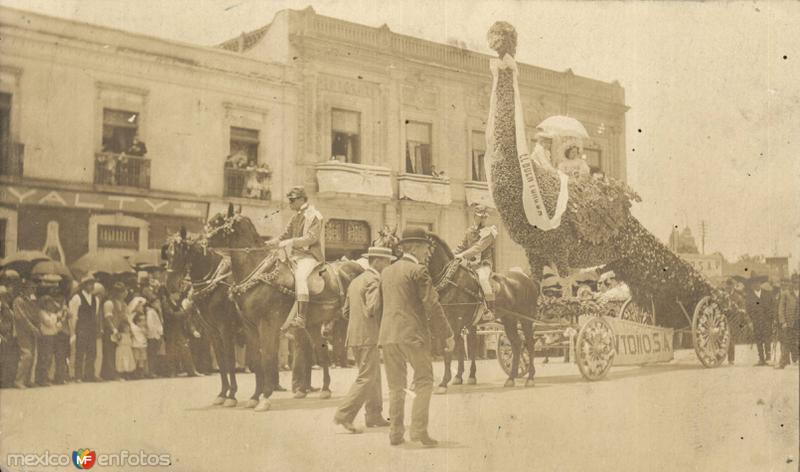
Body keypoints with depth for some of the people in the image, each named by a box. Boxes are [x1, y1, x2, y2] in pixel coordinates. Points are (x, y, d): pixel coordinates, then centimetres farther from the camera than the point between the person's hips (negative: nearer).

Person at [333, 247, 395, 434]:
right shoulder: (374, 280, -13)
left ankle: (374, 415, 23)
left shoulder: (356, 281, 17)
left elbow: (345, 311, 20)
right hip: (368, 336, -10)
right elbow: (372, 309, -25)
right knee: (367, 378, -6)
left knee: (373, 376, 18)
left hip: (355, 336, 10)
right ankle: (344, 415, -7)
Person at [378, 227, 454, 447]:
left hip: (387, 335, 6)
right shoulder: (418, 270, -6)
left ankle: (395, 433, 11)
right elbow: (432, 305, -9)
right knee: (424, 382, 4)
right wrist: (447, 334, -3)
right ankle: (419, 429, -5)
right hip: (413, 333, -6)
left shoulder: (386, 272, 15)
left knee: (395, 386, 11)